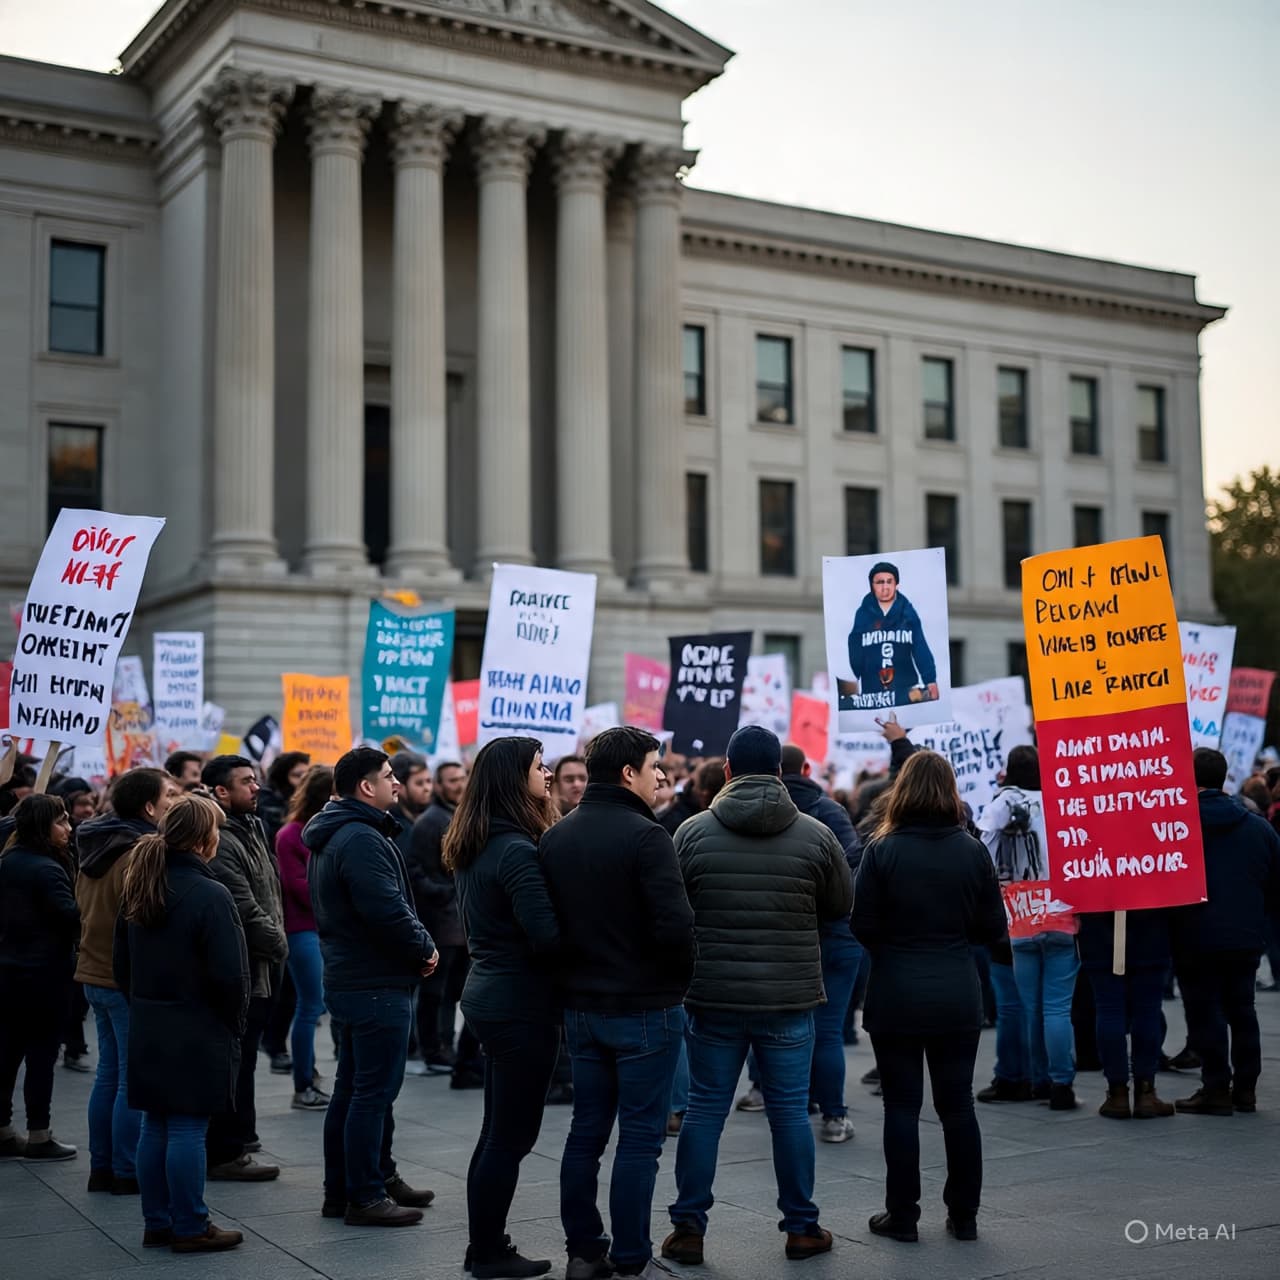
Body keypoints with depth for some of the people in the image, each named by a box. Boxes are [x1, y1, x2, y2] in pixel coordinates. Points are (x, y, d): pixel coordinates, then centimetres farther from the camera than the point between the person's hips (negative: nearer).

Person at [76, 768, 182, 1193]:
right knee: (135, 1080, -1)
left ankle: (101, 1168, 22)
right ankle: (127, 1172, 5)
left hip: (97, 976, 9)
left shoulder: (95, 847, 11)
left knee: (109, 1075, 16)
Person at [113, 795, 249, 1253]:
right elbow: (229, 974, -18)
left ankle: (157, 1223, 21)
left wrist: (144, 1006, 18)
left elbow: (121, 963, 13)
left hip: (147, 1029, 7)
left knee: (155, 1126, 13)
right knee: (187, 1129, -1)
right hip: (197, 1032, -7)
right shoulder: (209, 895, -17)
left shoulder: (138, 889, 7)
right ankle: (191, 1228, 7)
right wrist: (234, 1023, -3)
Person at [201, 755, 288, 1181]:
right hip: (242, 971, -10)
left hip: (259, 970, 10)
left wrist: (277, 939, 7)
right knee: (235, 1065, -2)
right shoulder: (220, 842, -17)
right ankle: (226, 1154, 5)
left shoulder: (252, 829, 16)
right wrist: (279, 944, -9)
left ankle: (235, 1144, 25)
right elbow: (246, 911, -21)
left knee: (240, 1062, 16)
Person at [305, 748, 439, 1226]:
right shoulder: (362, 839, -20)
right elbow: (388, 912, -26)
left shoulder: (331, 837, 15)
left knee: (352, 1090, 17)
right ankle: (365, 1198, 1)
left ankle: (342, 1189, 25)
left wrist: (418, 941, 6)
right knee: (374, 1092, -4)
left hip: (348, 979, 11)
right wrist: (424, 949, -10)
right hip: (377, 985, -11)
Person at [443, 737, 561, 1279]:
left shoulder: (474, 847, 9)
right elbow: (548, 937, -24)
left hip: (489, 993, 9)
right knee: (512, 1135, 2)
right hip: (521, 1004, -9)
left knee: (498, 1130, 17)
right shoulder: (518, 851, -20)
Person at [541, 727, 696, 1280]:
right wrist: (679, 980, -4)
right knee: (640, 1137, 1)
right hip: (644, 1008, -7)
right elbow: (674, 924, -21)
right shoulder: (644, 836, -17)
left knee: (586, 1130, 14)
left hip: (580, 1006, 7)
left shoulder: (555, 837, 6)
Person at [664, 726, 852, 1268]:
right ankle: (801, 1227, 19)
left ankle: (688, 1227, 13)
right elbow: (841, 906, 6)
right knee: (790, 1111, 10)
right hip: (790, 998, 0)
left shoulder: (693, 832, -5)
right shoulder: (815, 835, -6)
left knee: (704, 1109, 9)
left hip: (712, 996, 0)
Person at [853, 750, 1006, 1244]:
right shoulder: (972, 850, -3)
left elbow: (862, 924, -9)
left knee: (902, 1106, 6)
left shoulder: (882, 850, -10)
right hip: (957, 994, 3)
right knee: (957, 1105, 12)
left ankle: (902, 1216, 12)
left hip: (895, 995, -2)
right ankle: (964, 1215, 19)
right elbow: (993, 927, 1)